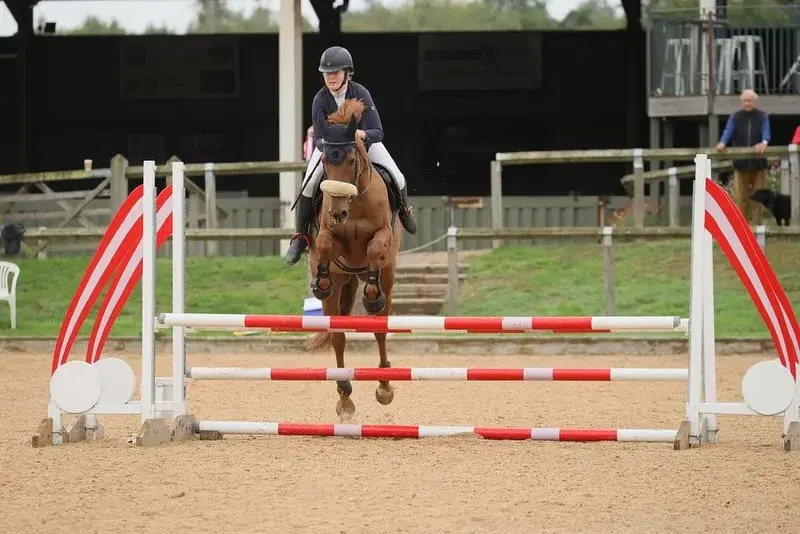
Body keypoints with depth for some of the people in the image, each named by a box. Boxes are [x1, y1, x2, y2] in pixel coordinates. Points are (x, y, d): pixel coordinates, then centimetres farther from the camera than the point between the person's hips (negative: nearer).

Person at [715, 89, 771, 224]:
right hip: (741, 163, 1)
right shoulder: (735, 118, 7)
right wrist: (723, 143, -31)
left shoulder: (762, 117, 6)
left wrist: (764, 142, -35)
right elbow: (728, 131, -8)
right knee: (742, 198, 1)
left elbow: (766, 132, -11)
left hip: (758, 163, 0)